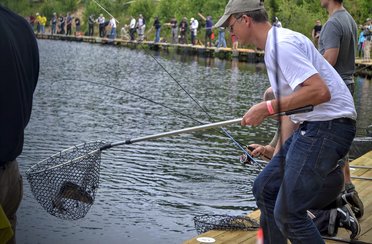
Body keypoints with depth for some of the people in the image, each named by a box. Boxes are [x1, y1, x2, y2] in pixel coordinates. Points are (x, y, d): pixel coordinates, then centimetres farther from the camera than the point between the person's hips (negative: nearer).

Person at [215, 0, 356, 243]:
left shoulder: (281, 44, -16)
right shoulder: (276, 43, 17)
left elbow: (320, 91, -26)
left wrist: (268, 108, -20)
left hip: (327, 126, -11)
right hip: (311, 125, 11)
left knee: (288, 213, -11)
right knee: (265, 189, 16)